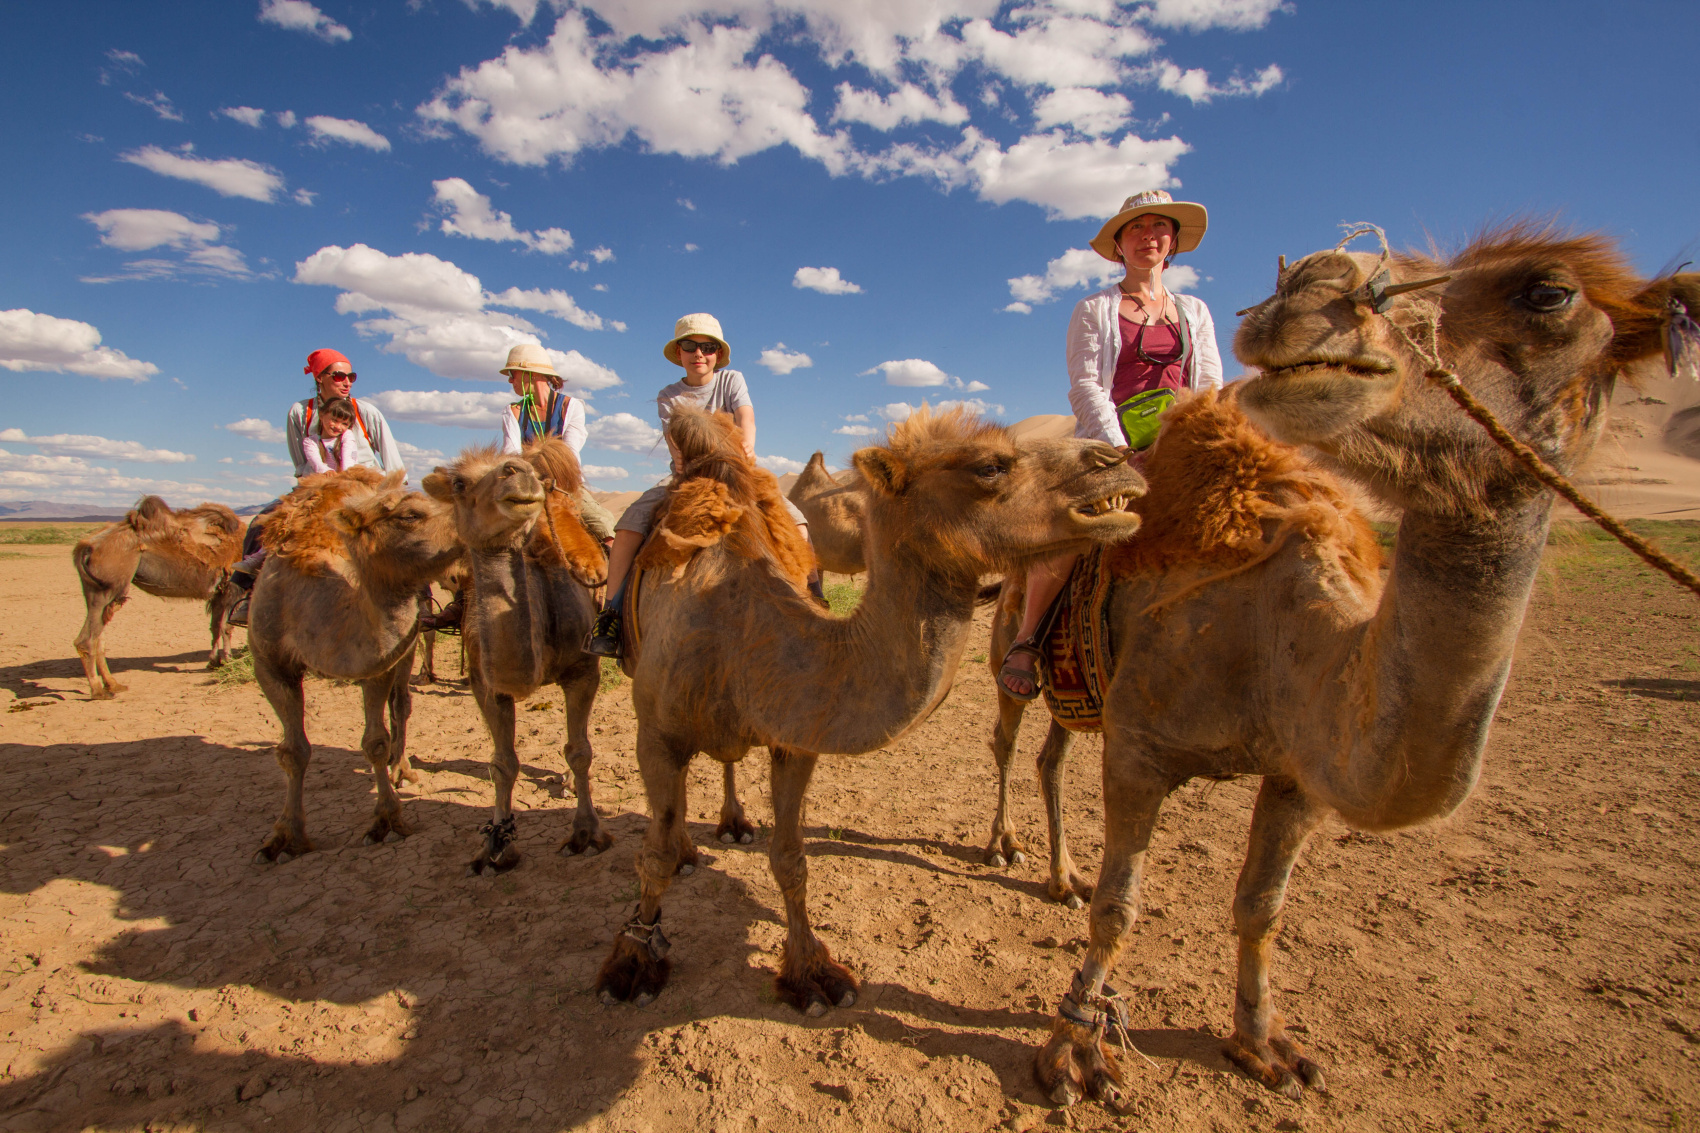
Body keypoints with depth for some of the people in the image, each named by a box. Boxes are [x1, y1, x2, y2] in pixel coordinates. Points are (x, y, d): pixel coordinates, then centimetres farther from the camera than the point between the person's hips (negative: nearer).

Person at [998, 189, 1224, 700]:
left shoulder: (1195, 312, 22)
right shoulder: (1093, 310, 11)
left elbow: (1211, 390, 16)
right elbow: (1085, 388, -2)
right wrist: (1125, 452, -15)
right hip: (1109, 441, -4)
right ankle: (1026, 639, -17)